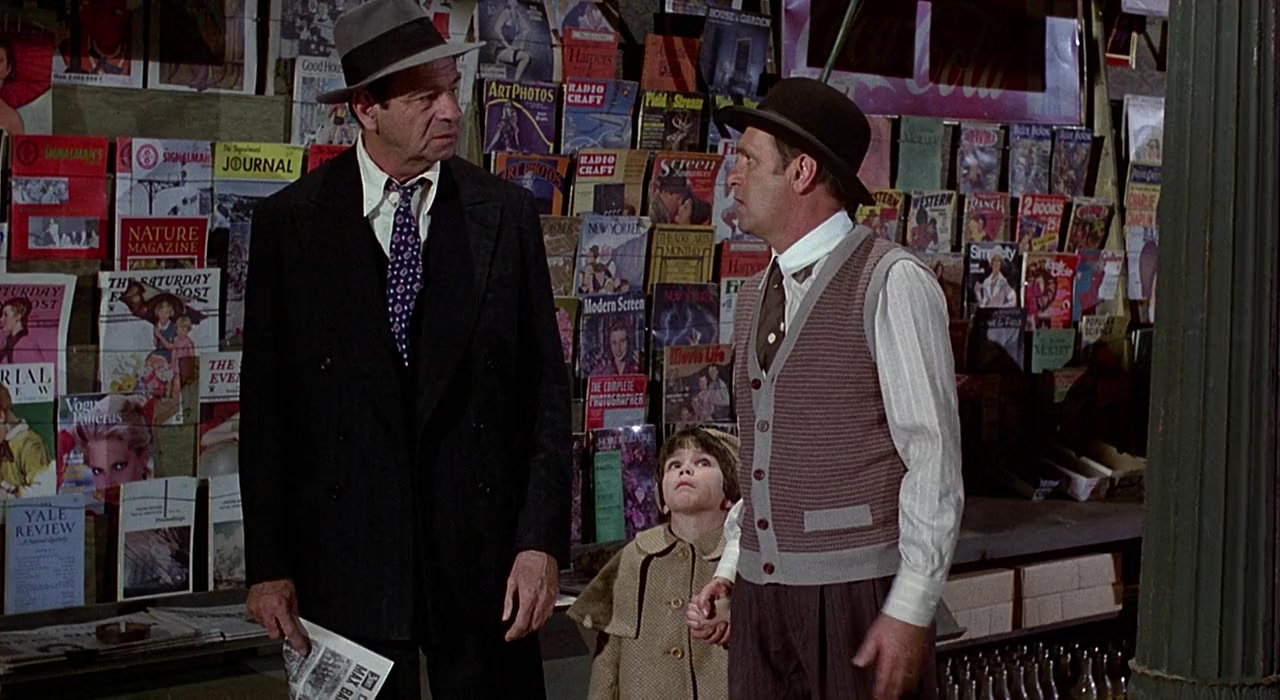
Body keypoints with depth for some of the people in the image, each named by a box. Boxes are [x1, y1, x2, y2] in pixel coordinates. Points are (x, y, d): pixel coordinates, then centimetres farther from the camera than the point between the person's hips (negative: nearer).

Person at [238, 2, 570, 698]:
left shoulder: (506, 213, 2)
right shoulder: (290, 221, 0)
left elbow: (546, 389, 1)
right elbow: (266, 401, 2)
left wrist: (542, 539, -7)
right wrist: (268, 563, -1)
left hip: (483, 545, 0)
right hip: (346, 555, 0)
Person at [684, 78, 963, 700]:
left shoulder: (891, 284, -9)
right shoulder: (752, 298, 14)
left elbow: (934, 459, -12)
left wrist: (910, 610, -15)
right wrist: (730, 569, 11)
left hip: (859, 595, -6)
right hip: (759, 595, 6)